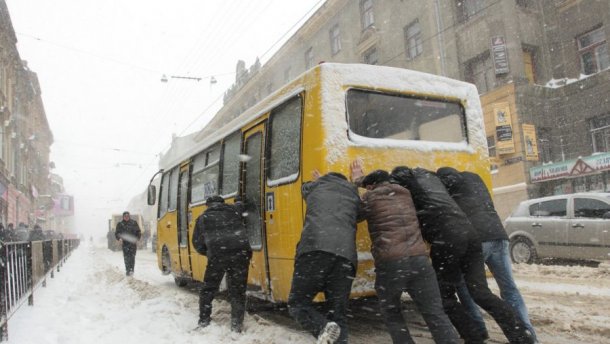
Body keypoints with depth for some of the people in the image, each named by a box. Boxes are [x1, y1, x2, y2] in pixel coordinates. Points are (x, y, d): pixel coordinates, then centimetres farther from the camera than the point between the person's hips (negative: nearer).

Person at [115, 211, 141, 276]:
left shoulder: (134, 223, 6)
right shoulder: (120, 224, 9)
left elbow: (139, 232, 11)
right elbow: (116, 233, 8)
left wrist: (137, 239, -3)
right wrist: (119, 238, -11)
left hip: (133, 243, -1)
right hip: (125, 243, 1)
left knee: (132, 257, -10)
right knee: (126, 257, 0)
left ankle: (131, 270, -10)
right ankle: (127, 270, 8)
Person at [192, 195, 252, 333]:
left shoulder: (203, 218, 19)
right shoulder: (234, 210, 22)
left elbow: (197, 244, 17)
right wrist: (239, 202, 69)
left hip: (217, 255, -1)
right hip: (241, 253, 1)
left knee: (208, 288, 19)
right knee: (237, 289, 12)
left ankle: (204, 320, 25)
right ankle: (236, 324, 11)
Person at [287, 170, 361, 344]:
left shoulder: (314, 186, 26)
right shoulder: (353, 193, 30)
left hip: (315, 249, -2)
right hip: (346, 254, 3)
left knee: (297, 303, 11)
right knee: (339, 314, 12)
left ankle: (322, 328, -17)